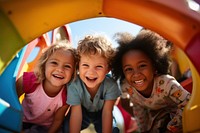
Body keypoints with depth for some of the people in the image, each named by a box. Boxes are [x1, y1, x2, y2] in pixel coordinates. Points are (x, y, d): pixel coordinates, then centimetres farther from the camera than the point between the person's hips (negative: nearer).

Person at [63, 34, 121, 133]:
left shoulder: (111, 85, -32)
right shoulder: (74, 85, -32)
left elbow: (107, 112, -26)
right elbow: (76, 114, -29)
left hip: (100, 113, 0)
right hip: (83, 112, 0)